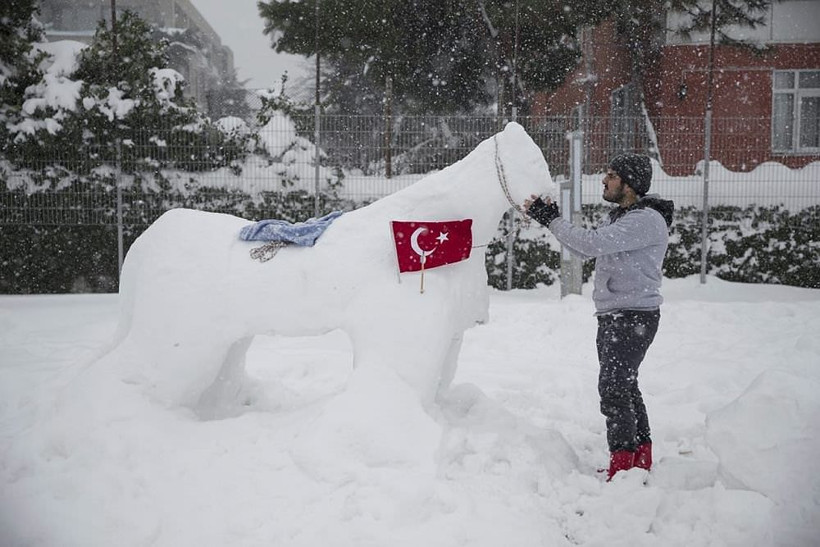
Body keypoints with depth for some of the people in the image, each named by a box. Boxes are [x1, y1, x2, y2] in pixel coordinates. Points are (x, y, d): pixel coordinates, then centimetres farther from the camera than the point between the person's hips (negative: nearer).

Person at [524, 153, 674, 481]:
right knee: (624, 386, 15)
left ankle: (622, 468, -11)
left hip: (635, 317, -10)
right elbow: (585, 251, 17)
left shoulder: (647, 220, -17)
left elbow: (590, 244, -25)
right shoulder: (618, 217, 16)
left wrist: (551, 219, -16)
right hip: (612, 316, 10)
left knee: (613, 388, -14)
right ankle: (641, 460, 26)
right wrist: (550, 218, 8)